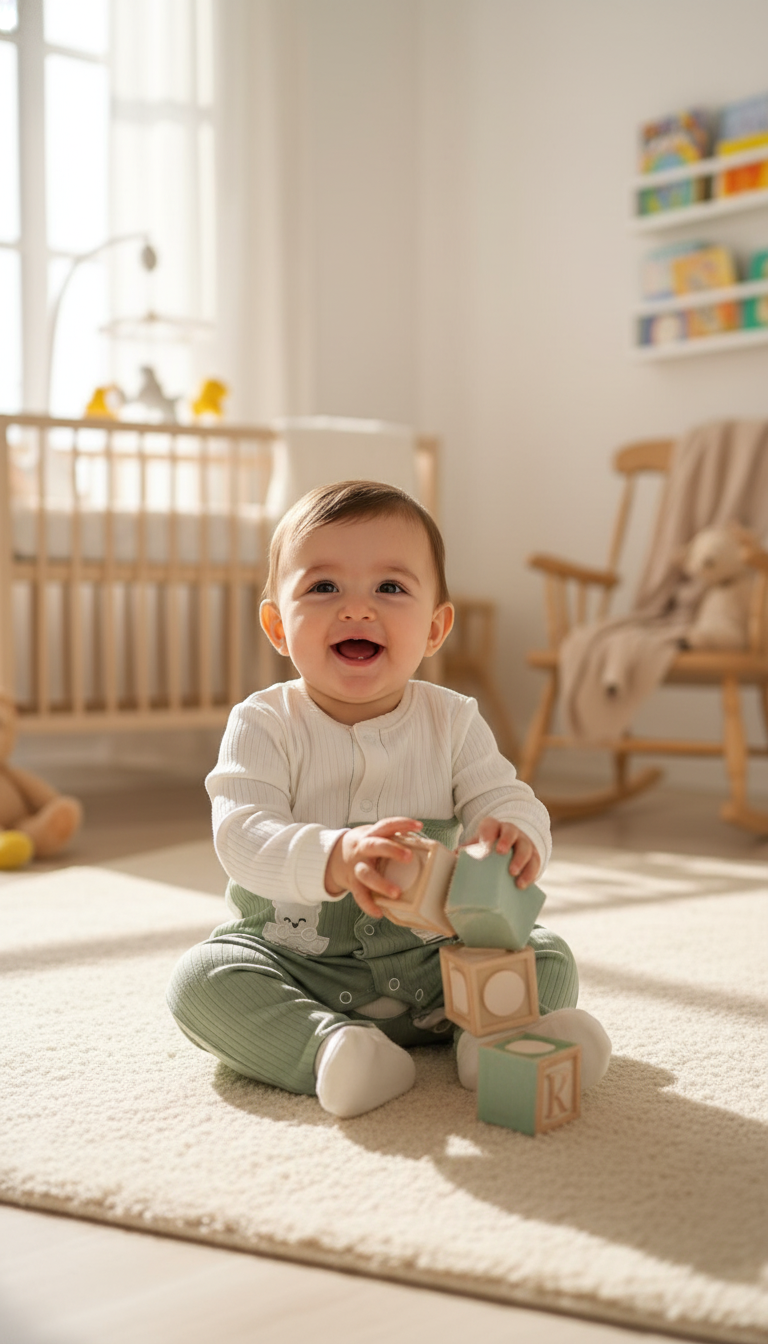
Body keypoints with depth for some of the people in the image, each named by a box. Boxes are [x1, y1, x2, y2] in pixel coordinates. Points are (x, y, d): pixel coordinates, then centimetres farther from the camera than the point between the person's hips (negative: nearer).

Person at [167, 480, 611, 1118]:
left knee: (548, 957, -10)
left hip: (432, 957, 2)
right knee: (201, 979, -27)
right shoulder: (263, 725, -11)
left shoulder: (453, 722, -2)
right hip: (294, 962, -2)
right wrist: (334, 859, -46)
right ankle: (329, 1048, -37)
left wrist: (516, 837, -38)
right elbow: (242, 832, -24)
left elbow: (506, 799, -11)